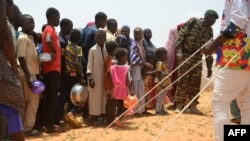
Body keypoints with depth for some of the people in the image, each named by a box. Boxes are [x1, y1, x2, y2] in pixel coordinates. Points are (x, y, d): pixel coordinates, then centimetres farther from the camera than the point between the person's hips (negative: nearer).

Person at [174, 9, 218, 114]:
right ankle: (179, 106, 2)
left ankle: (193, 106, 14)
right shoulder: (192, 22, -6)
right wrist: (179, 51, -21)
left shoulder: (209, 31, 9)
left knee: (196, 83, 5)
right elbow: (180, 36, -10)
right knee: (183, 82, -5)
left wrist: (209, 67, 11)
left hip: (198, 58, 5)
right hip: (185, 56, -5)